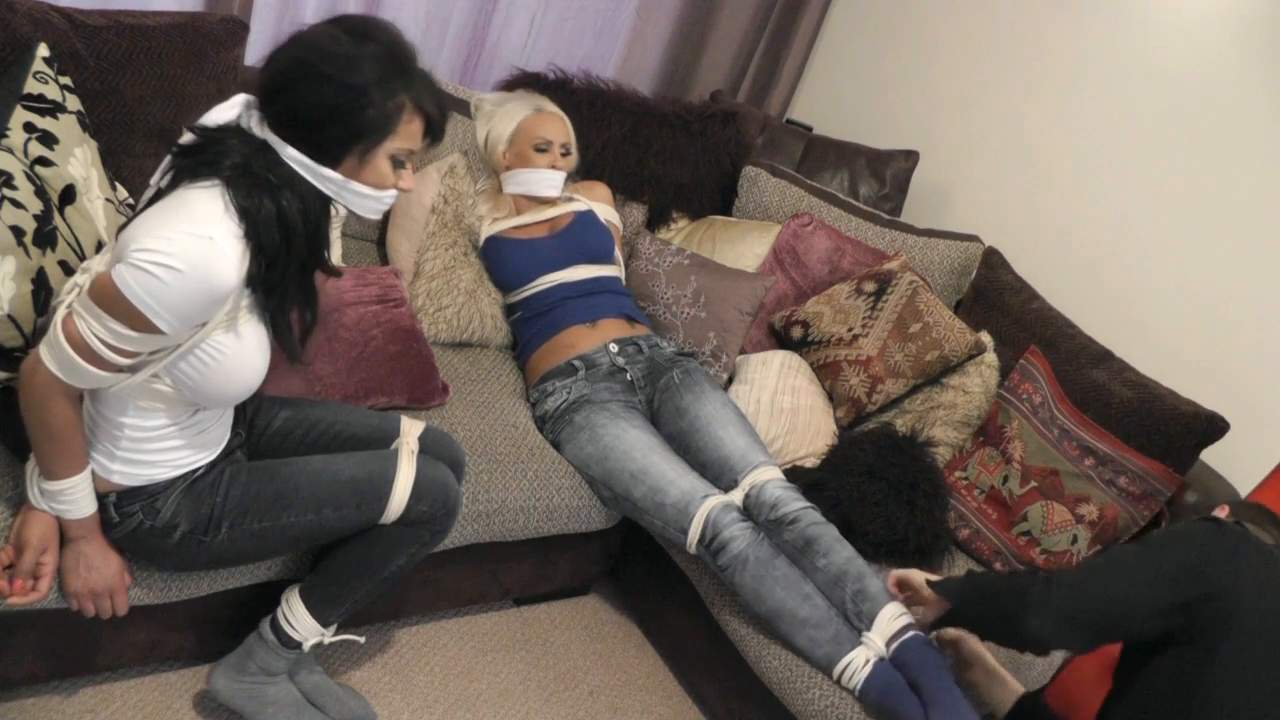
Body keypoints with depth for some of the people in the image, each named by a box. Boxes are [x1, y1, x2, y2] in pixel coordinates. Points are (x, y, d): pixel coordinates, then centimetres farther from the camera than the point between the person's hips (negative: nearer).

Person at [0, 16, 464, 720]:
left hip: (220, 426, 8)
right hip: (158, 497, -8)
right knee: (430, 496, -11)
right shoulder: (202, 251, -37)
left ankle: (288, 649, 16)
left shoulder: (264, 183, -11)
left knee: (441, 457, 4)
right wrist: (82, 533, -7)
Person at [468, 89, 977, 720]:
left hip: (657, 359, 5)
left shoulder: (593, 196, 28)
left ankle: (919, 659, -36)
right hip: (575, 390, -4)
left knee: (774, 496, -24)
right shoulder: (478, 220, 16)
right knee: (722, 525, -29)